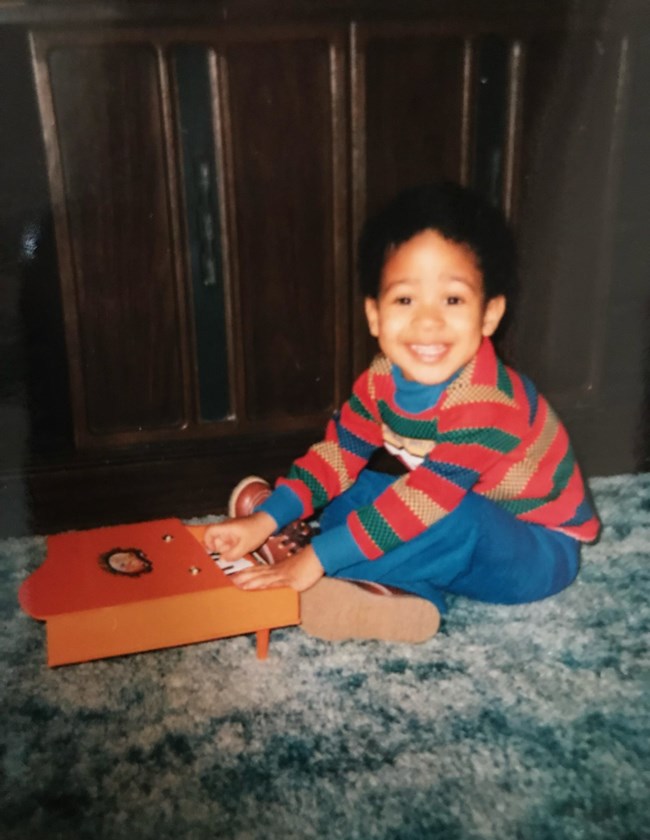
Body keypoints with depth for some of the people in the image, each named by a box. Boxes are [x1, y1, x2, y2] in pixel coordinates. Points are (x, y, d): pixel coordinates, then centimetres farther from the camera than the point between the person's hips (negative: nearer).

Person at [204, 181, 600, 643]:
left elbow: (420, 503, -36)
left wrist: (317, 559, -36)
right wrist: (267, 519, -20)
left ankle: (333, 581, -22)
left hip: (538, 550, -7)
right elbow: (339, 453, -8)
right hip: (462, 544, 7)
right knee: (350, 494, -4)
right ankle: (409, 593, -21)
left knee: (460, 521, -36)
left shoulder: (485, 403, -34)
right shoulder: (384, 377, -12)